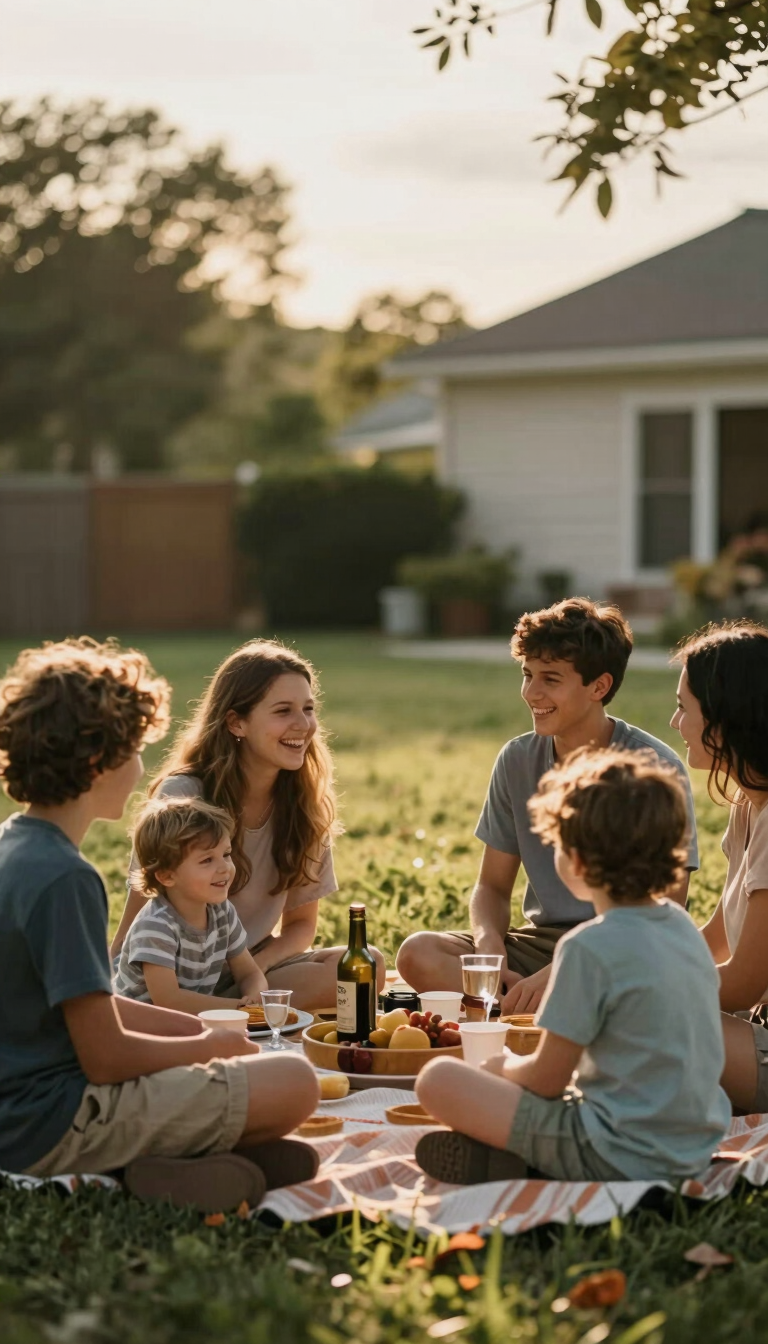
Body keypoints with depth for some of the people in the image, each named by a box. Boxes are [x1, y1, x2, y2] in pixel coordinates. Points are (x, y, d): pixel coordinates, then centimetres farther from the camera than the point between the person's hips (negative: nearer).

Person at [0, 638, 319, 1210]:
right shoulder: (66, 878, -22)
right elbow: (106, 1056, -21)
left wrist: (198, 1028, 11)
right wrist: (210, 1045, -4)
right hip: (53, 1128, -10)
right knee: (295, 1083, -10)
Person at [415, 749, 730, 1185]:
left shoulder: (591, 947, -19)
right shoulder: (684, 926, 5)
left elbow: (547, 1079, -12)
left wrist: (506, 1067, 11)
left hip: (621, 1159, -8)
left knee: (438, 1079, -6)